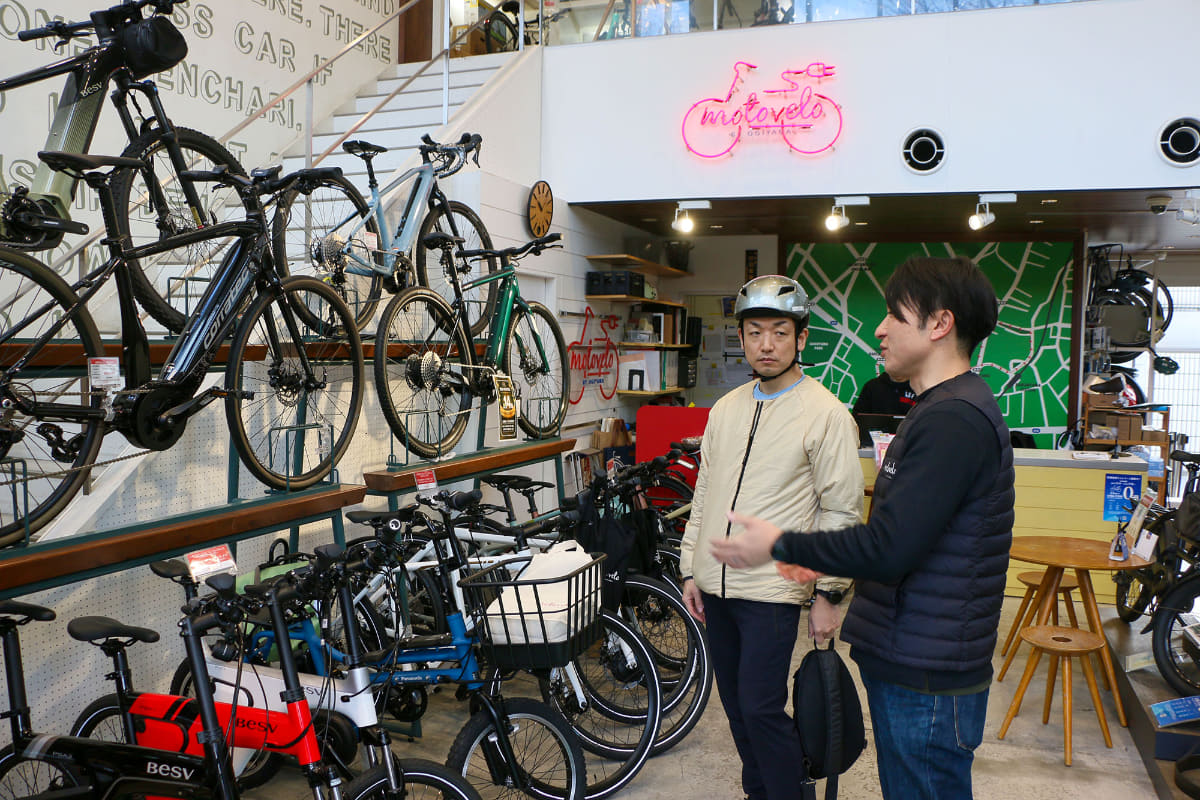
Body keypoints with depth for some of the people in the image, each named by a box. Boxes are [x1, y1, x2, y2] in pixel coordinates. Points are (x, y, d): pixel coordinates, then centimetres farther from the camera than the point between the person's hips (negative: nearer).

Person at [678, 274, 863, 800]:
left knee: (761, 708, -5)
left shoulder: (826, 413, -9)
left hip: (772, 591, -6)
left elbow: (841, 511, -9)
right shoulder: (726, 409, 10)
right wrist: (691, 570, 12)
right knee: (736, 707, 16)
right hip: (715, 586, 6)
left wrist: (829, 594, -10)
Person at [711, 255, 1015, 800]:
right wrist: (829, 562, 14)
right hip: (906, 663, 10)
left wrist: (782, 545, -16)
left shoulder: (955, 418, -22)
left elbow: (891, 548, -27)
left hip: (927, 681, -10)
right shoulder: (943, 411, 13)